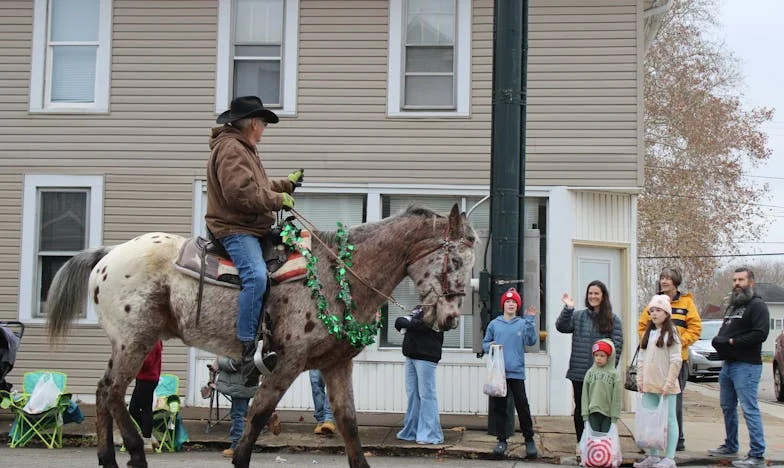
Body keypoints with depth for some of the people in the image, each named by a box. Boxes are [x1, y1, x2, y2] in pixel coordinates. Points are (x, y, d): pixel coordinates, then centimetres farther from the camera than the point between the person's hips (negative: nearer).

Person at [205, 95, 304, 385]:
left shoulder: (244, 149, 25)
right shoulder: (230, 149, -10)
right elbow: (242, 193, -22)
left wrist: (286, 184, 39)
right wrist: (279, 200, -13)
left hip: (251, 227, 12)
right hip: (234, 228, -12)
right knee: (256, 275, -30)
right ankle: (247, 351, -33)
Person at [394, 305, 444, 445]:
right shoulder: (419, 309, 18)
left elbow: (419, 325, -19)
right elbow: (399, 322, 20)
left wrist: (404, 322, -1)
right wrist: (405, 321, -1)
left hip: (425, 358, -9)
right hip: (411, 357, 9)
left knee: (426, 394, -7)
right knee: (412, 394, 12)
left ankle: (430, 434, -3)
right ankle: (411, 430, 21)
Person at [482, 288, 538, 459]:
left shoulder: (523, 324, 5)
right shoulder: (494, 324, 8)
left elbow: (531, 341, -9)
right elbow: (484, 343, 14)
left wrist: (530, 320, -15)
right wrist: (490, 345, -8)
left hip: (516, 372, -2)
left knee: (522, 406, -3)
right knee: (498, 407, 5)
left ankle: (529, 440, 10)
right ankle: (501, 440, 14)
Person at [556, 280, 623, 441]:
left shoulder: (613, 319, 2)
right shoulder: (578, 316, 8)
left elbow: (617, 345, -1)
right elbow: (561, 327, -5)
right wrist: (568, 309, -18)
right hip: (579, 373, 2)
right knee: (580, 408, 8)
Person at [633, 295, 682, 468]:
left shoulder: (671, 334, -5)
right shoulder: (648, 333, 14)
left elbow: (676, 361, -10)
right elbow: (641, 358, 15)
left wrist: (668, 383, -15)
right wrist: (640, 379, 6)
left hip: (665, 385, -6)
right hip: (649, 385, 6)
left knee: (669, 419, -1)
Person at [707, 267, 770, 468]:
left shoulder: (757, 306, -8)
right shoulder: (732, 306, 21)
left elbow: (761, 333, -20)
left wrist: (732, 342, -18)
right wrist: (719, 340, 3)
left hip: (746, 366, -10)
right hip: (728, 364, 10)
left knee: (749, 410, -11)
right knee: (727, 407, 18)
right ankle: (730, 445, 32)